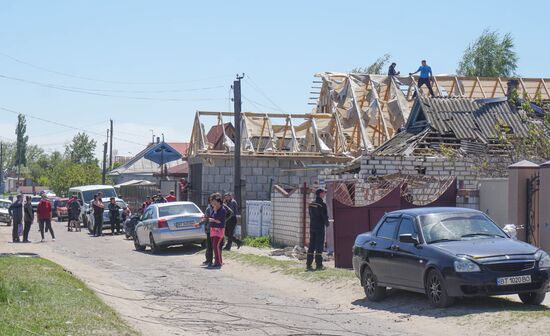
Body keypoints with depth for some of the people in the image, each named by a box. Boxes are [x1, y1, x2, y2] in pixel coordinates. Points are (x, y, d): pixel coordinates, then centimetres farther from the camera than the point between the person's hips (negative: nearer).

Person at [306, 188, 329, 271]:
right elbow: (325, 216, -13)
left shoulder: (311, 204, 9)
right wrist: (327, 223, 6)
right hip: (320, 227, -6)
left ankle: (308, 264, 8)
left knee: (311, 246, 9)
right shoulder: (322, 204, -13)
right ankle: (318, 265, -1)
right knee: (319, 246, -2)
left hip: (312, 227, 6)